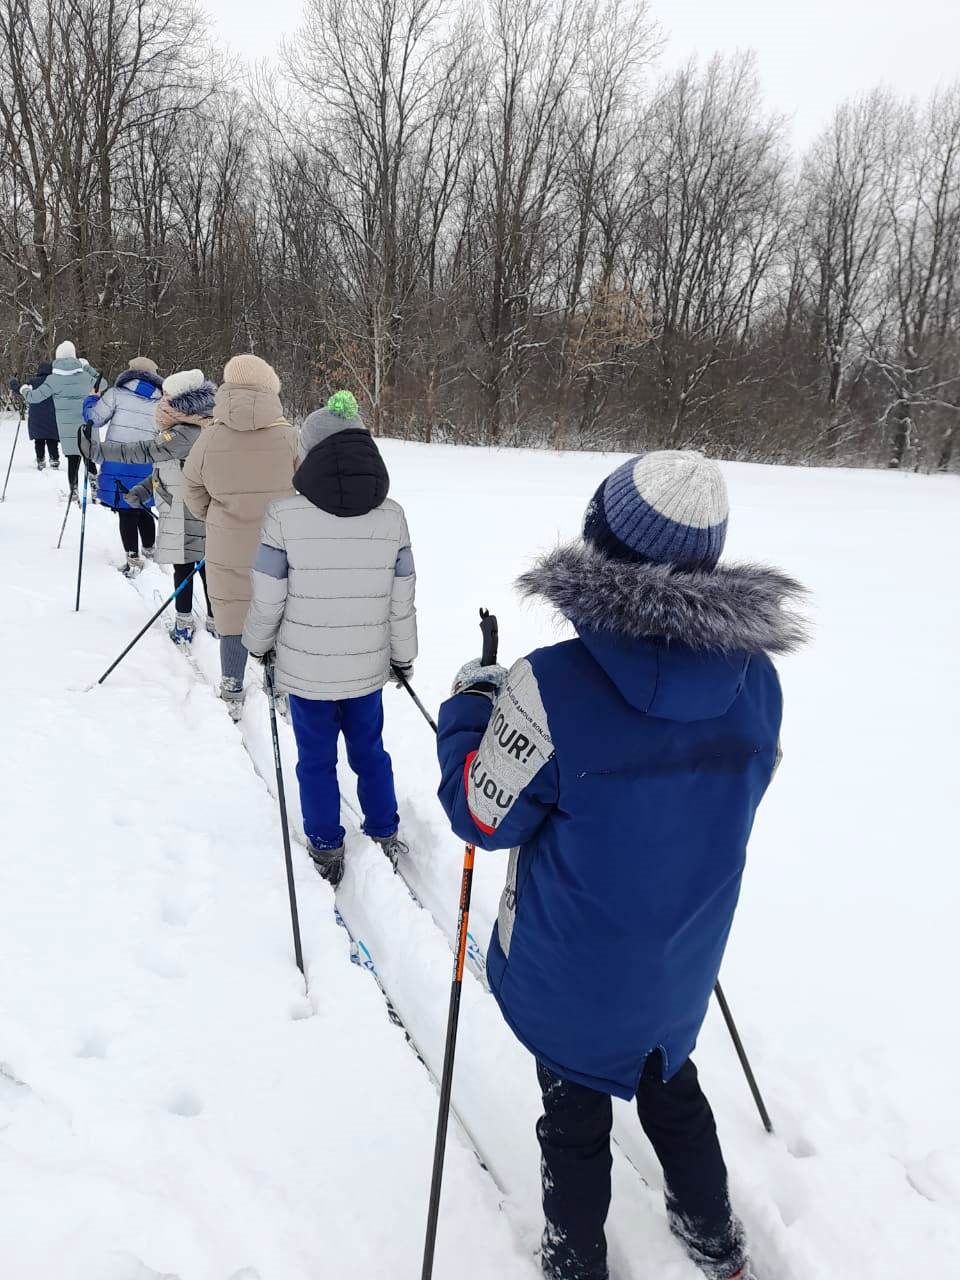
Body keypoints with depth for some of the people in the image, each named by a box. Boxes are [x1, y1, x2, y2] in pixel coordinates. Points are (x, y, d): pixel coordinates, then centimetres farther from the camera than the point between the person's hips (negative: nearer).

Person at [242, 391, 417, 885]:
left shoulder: (285, 515, -16)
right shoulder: (391, 515, -7)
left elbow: (267, 598, -10)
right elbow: (402, 600, -3)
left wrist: (259, 642, 9)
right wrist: (404, 655, 11)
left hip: (305, 668, -2)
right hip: (367, 667, 3)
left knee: (316, 760, 15)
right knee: (369, 751, 22)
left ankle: (327, 850, 30)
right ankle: (386, 836, 36)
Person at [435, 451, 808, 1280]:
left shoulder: (551, 688, -32)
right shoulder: (755, 677, -16)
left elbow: (484, 816, -18)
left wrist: (469, 709, -4)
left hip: (571, 969, -4)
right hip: (682, 961, 4)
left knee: (576, 1114, 22)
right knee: (669, 1079, 31)